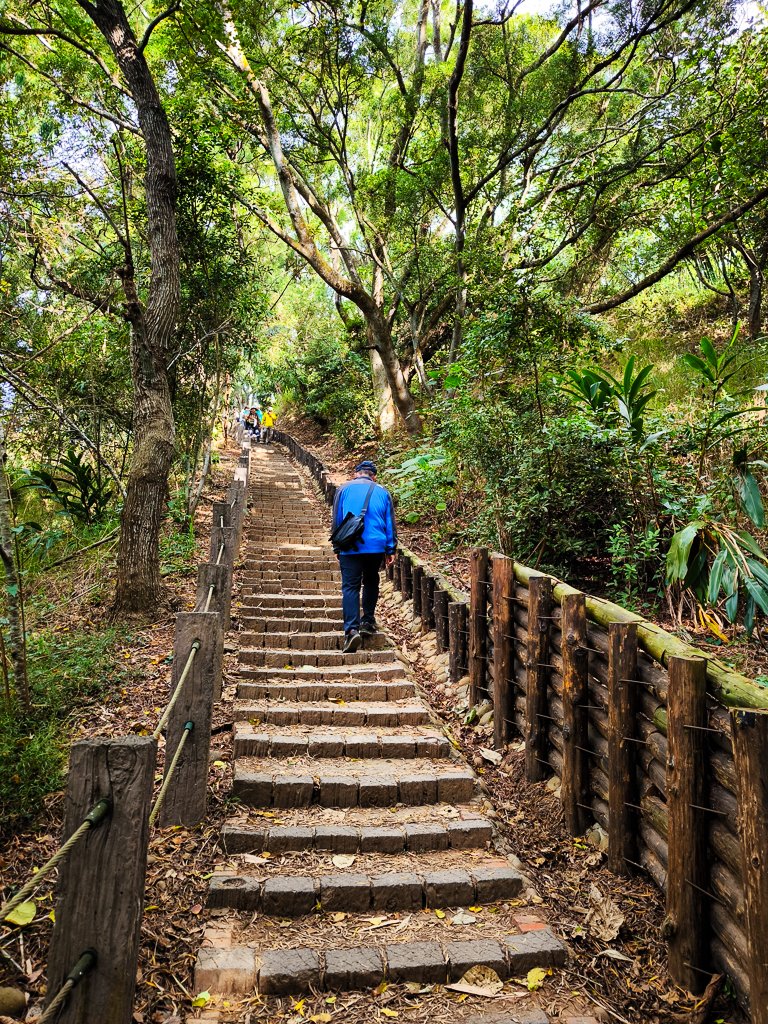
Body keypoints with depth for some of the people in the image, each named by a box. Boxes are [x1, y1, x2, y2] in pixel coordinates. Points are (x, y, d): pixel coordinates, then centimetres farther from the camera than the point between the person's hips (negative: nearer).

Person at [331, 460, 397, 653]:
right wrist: (390, 550, 13)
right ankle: (368, 622, 23)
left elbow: (336, 520, 9)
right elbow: (390, 523, 9)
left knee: (350, 587, -3)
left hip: (350, 548, -2)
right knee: (371, 583, 21)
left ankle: (351, 630, -16)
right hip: (376, 546, 2)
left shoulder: (344, 489, 7)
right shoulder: (382, 492, 10)